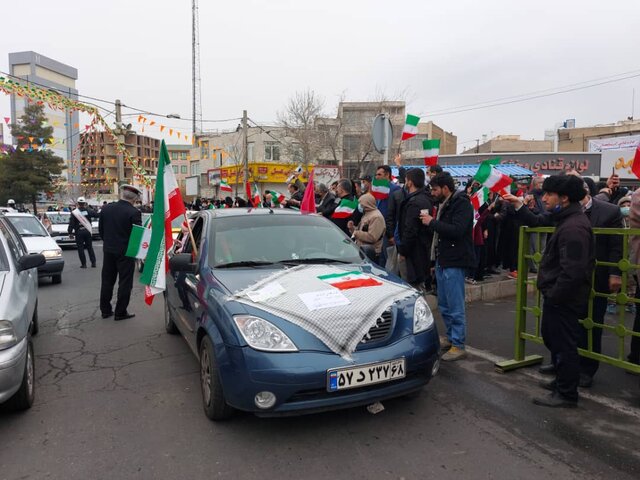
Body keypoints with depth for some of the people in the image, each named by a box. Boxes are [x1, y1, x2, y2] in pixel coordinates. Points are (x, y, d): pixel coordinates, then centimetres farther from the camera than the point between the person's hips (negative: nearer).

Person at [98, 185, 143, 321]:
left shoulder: (106, 208, 1)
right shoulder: (134, 212, -17)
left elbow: (100, 229, 9)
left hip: (108, 250, 6)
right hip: (125, 252, -5)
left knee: (107, 281, 16)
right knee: (125, 283, 4)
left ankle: (105, 310, 24)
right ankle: (120, 312, 8)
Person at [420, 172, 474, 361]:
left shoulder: (462, 204, -12)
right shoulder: (444, 204, 16)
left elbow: (457, 230, -25)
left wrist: (432, 222, -17)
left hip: (454, 262, -9)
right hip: (442, 261, 9)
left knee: (455, 307, -4)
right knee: (444, 305, 16)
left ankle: (458, 345, 4)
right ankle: (451, 338, 29)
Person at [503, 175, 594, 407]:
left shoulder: (573, 228, -26)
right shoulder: (565, 218, 6)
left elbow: (573, 272, -31)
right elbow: (538, 222, 23)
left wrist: (554, 296, -21)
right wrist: (518, 206, 13)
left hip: (564, 298, -11)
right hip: (558, 294, 11)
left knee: (563, 344, 4)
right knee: (551, 336, 24)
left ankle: (566, 394, 21)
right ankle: (563, 379, 41)